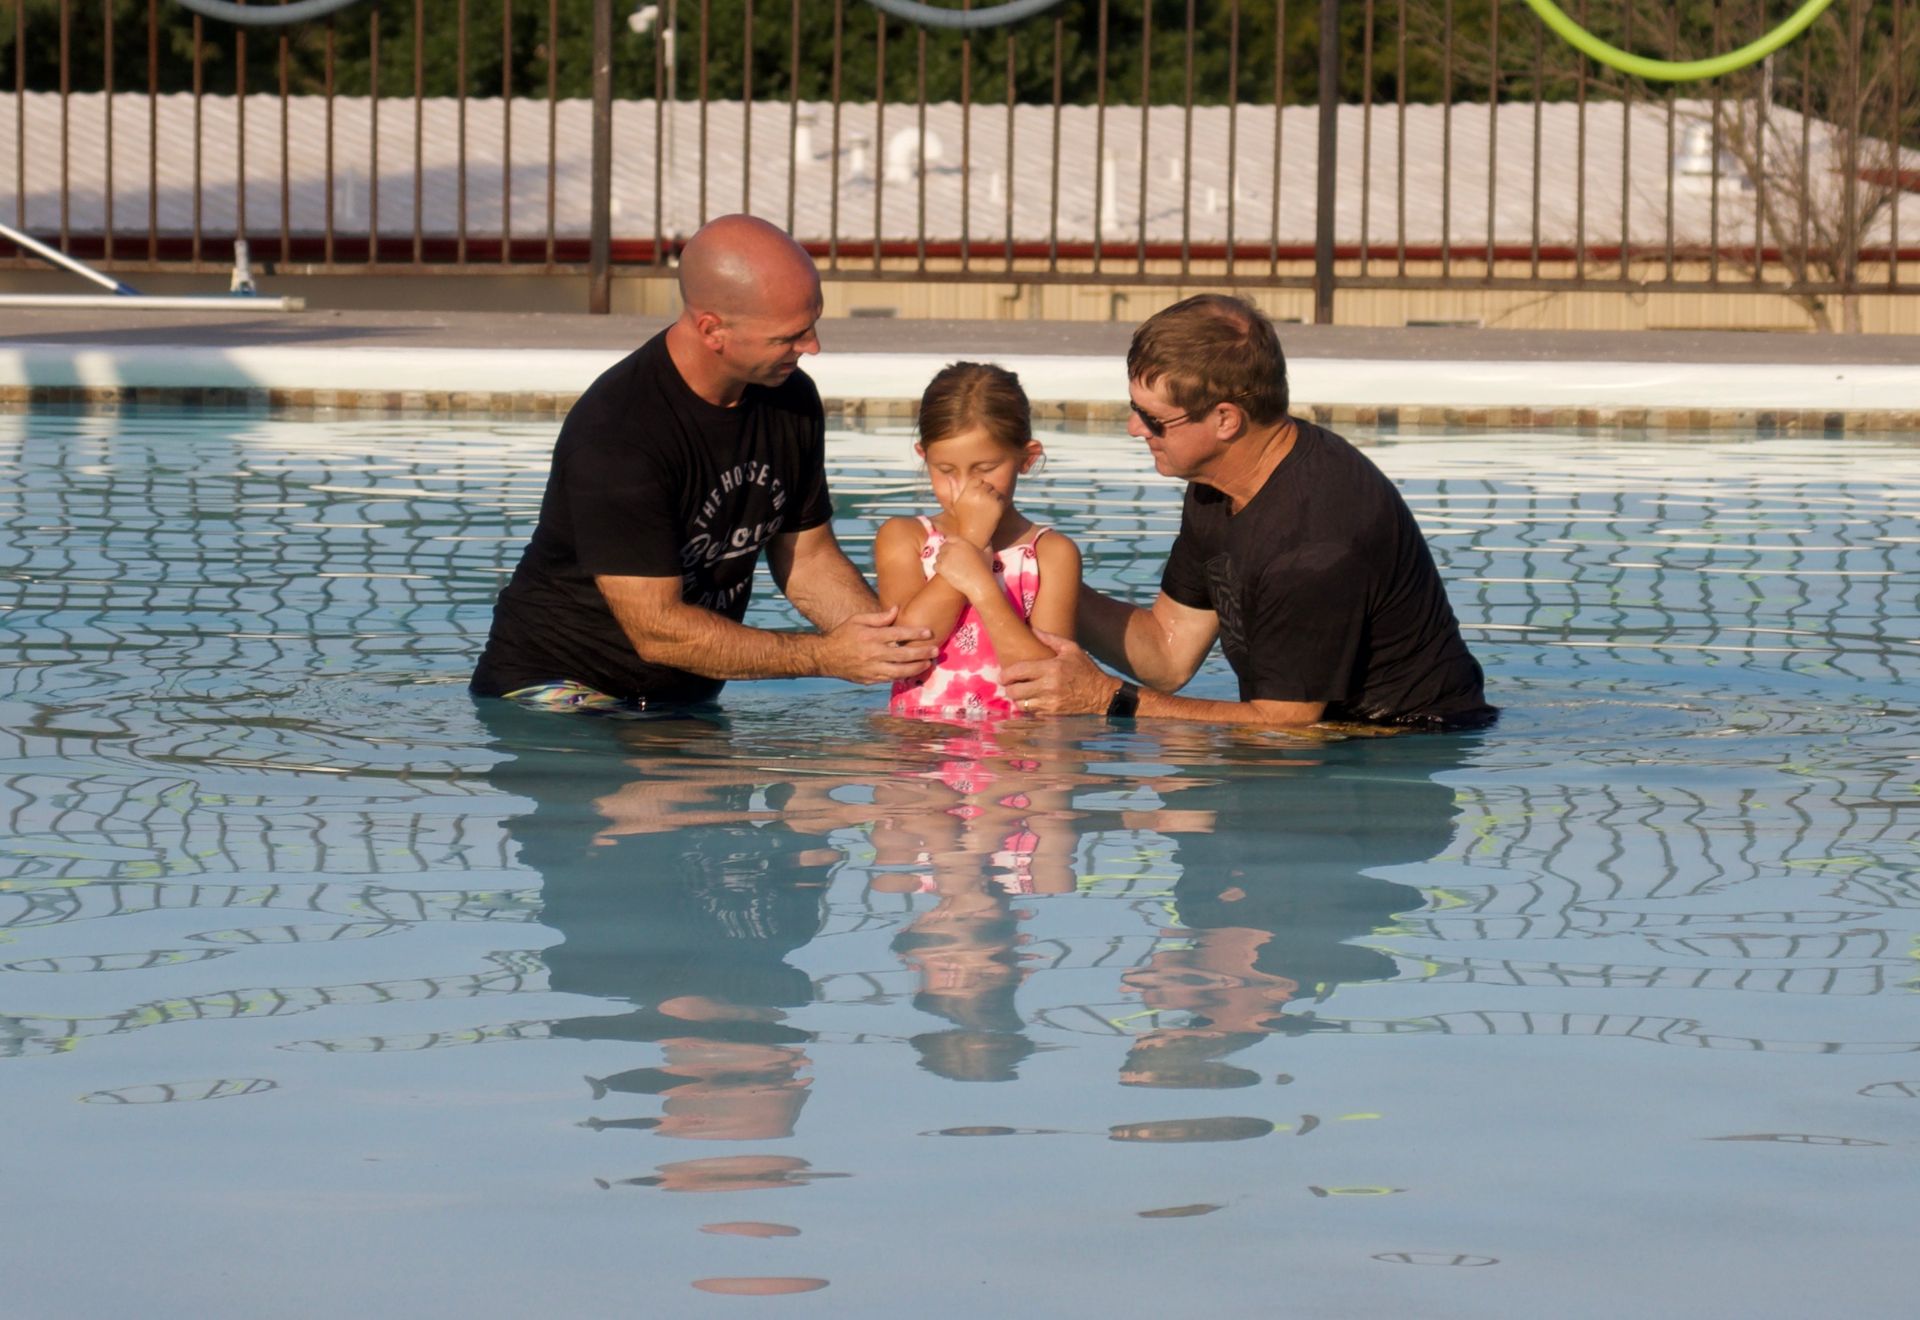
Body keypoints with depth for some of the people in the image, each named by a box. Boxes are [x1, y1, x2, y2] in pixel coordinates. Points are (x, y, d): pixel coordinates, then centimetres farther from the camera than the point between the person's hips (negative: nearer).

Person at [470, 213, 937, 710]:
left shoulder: (791, 400, 2)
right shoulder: (617, 433, -23)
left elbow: (807, 556, 12)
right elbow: (658, 631, -23)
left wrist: (892, 645, -6)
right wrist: (827, 656, -21)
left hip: (686, 702, 6)